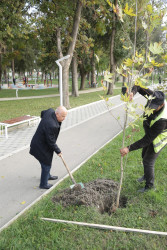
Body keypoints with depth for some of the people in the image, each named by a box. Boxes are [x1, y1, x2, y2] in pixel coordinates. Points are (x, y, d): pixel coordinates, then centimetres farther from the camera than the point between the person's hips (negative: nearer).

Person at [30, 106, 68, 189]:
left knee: (47, 163, 28)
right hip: (41, 147, -10)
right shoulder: (51, 125, -37)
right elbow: (51, 142, -26)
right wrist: (58, 151, -12)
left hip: (40, 142, 10)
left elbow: (42, 112, 14)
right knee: (46, 164, 7)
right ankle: (43, 184, 26)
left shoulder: (50, 111, -11)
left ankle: (47, 175, 51)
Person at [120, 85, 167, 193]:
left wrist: (129, 148, -40)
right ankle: (146, 175, 52)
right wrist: (133, 92, -38)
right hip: (150, 132, 8)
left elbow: (147, 140, -39)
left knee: (148, 161, 2)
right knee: (144, 155, 25)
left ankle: (150, 185, 28)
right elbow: (139, 86, -13)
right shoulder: (153, 96, -26)